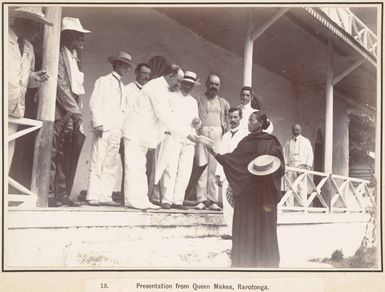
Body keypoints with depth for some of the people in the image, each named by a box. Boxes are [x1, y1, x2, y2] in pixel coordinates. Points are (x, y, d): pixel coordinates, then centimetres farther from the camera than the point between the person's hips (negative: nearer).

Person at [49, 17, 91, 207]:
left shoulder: (74, 59, 21)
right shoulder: (59, 56, -5)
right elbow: (61, 85, -14)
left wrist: (77, 112, 8)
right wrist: (74, 110, -16)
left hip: (71, 116, 8)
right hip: (60, 115, -8)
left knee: (68, 158, 5)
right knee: (54, 156, -8)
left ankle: (62, 195, 8)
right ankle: (49, 194, -5)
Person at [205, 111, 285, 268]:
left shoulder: (271, 142, -2)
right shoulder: (245, 141, 12)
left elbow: (280, 166, -3)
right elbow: (232, 160, 10)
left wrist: (271, 167, -22)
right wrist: (215, 154, -1)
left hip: (263, 192, -4)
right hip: (246, 190, 4)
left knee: (263, 226, 0)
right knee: (244, 227, 4)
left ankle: (265, 262, 11)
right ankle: (244, 262, 12)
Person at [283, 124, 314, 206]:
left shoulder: (306, 141, 11)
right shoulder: (288, 142, 19)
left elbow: (310, 154, 6)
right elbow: (285, 154, 18)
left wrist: (308, 165, -6)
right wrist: (285, 165, 4)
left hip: (301, 165, -3)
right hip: (291, 165, 3)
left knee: (302, 186, -12)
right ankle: (289, 206, -3)